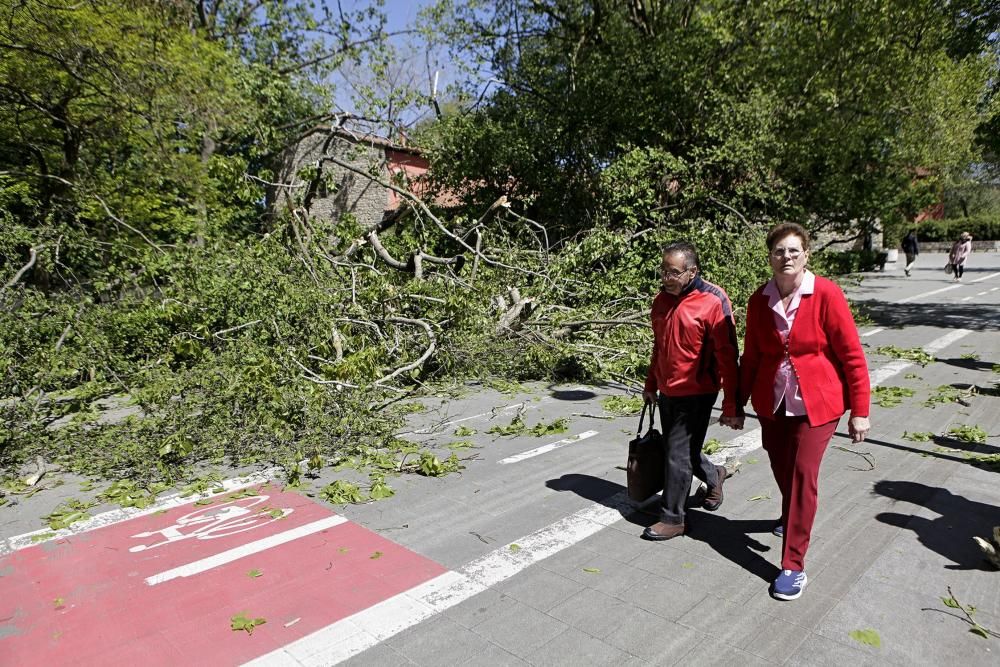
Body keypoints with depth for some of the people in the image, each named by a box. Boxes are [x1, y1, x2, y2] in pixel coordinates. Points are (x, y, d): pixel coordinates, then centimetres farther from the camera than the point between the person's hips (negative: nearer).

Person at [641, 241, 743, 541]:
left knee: (678, 454, -1)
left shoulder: (713, 301, -17)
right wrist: (651, 384, 21)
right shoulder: (662, 298, 5)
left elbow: (727, 357, -16)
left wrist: (731, 407, -15)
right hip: (667, 391, 7)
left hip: (696, 394, -7)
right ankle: (713, 476, 45)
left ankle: (672, 518, 15)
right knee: (675, 449, 17)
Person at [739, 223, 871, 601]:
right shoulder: (759, 300, -2)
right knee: (780, 468, 17)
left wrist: (860, 411, -10)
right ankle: (792, 517, 50)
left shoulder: (826, 294, -14)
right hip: (772, 401, 4)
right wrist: (738, 402, 12)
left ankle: (793, 566, 6)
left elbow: (852, 355, -11)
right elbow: (751, 356, 7)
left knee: (803, 474, -6)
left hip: (817, 402, -4)